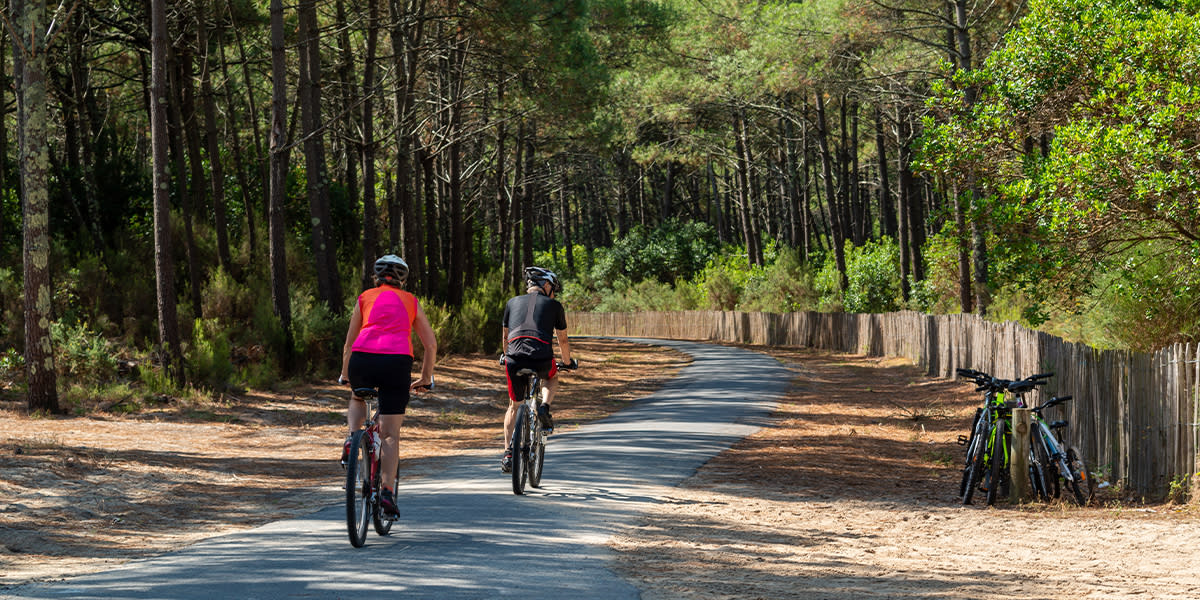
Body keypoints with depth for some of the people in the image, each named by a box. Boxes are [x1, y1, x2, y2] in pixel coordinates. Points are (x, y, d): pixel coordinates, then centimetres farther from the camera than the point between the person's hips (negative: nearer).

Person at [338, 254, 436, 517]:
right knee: (390, 434, 5)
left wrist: (344, 375, 36)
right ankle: (388, 492, -7)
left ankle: (352, 438, 9)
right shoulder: (411, 301, 22)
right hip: (397, 361, -1)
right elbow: (431, 344, 19)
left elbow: (349, 343, 23)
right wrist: (426, 378, 30)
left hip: (362, 358, 1)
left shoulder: (365, 298, 21)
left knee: (358, 398, 35)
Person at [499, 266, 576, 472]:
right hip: (541, 360, -2)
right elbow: (563, 340, 26)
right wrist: (568, 362, 44)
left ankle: (508, 455, 11)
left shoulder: (513, 303, 23)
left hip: (514, 360, 2)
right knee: (551, 379, 36)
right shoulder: (554, 305, 17)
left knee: (514, 406, 21)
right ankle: (544, 407, 7)